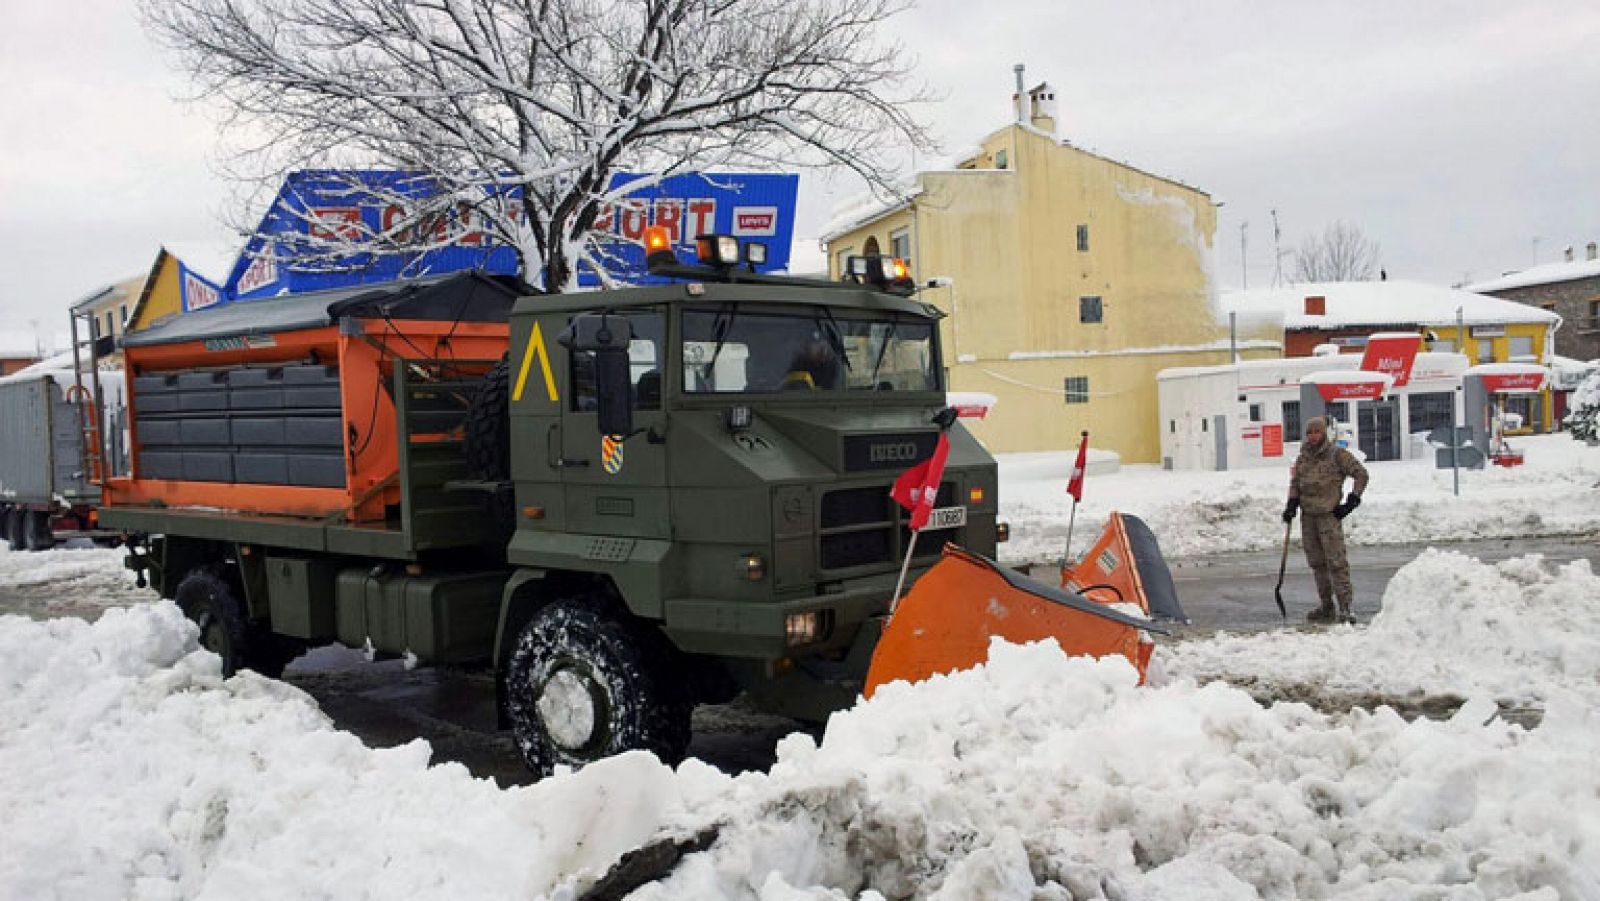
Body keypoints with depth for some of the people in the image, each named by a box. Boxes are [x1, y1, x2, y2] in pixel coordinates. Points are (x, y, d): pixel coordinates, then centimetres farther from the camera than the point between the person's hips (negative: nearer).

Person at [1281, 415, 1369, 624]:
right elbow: (1295, 483, 21)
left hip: (1330, 514, -6)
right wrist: (1291, 505, 6)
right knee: (1317, 563, 9)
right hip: (1308, 515, 6)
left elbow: (1361, 474, 0)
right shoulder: (1302, 458, 12)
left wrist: (1351, 501, -5)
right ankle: (1326, 606, 17)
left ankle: (1345, 608, -12)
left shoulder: (1337, 454, -4)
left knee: (1336, 561, -12)